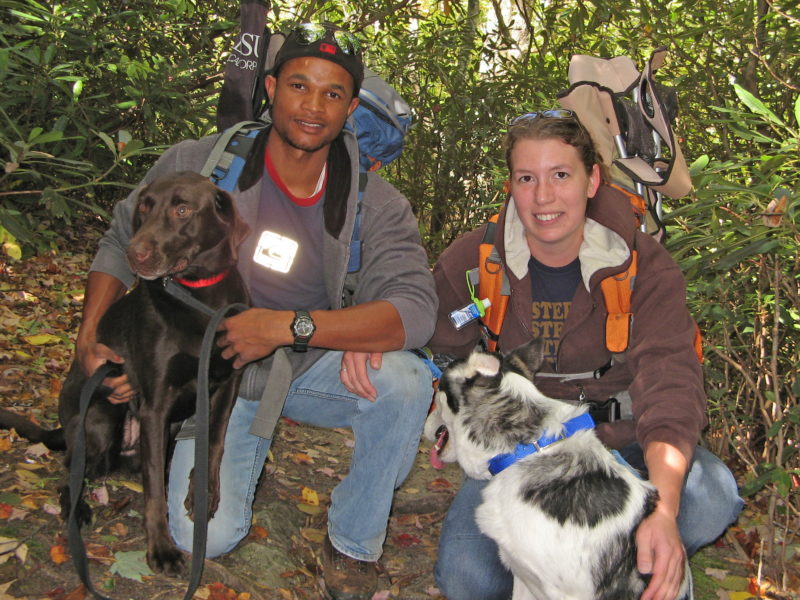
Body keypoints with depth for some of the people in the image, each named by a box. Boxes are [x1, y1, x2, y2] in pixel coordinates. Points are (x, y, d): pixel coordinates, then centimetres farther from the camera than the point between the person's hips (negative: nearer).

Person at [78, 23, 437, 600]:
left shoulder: (377, 204, -14)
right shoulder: (197, 165, -11)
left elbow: (417, 309, -28)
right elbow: (123, 244, 3)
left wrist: (291, 325, -37)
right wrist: (90, 338, -10)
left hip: (314, 363, 1)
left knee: (404, 380, -31)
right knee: (208, 538, -17)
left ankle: (353, 543, -5)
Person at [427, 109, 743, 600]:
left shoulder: (646, 268, -11)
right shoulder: (469, 263, -6)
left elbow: (670, 382, -25)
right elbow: (449, 362, 8)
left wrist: (663, 509, -40)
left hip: (616, 440, 0)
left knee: (710, 500, -31)